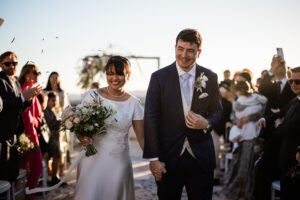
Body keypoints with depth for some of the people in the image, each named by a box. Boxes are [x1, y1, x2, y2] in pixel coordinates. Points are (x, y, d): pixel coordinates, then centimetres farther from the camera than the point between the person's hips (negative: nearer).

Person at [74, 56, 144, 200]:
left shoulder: (133, 103, -1)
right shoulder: (92, 95, -2)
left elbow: (142, 138, 2)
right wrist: (81, 136, -16)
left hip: (119, 162, 1)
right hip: (93, 159, 0)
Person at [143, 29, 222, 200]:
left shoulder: (210, 78, 2)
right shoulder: (159, 77, -4)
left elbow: (217, 110, 12)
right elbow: (151, 119, -6)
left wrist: (207, 123, -12)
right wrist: (153, 158, -10)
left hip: (201, 157, 2)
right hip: (168, 157, -1)